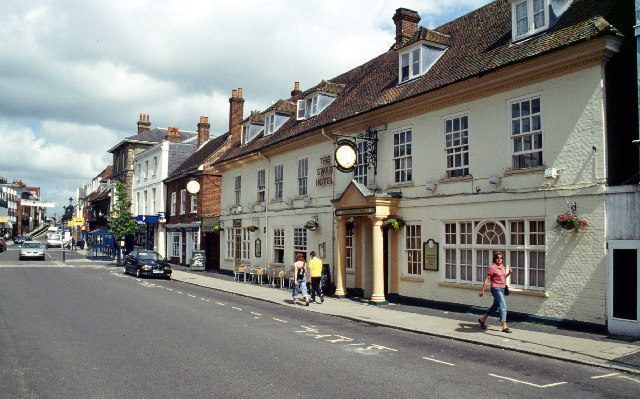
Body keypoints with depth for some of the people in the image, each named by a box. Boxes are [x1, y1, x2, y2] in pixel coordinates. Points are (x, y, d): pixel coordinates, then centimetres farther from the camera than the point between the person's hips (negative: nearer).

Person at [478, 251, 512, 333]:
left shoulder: (503, 266, 9)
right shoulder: (492, 267, -13)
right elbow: (487, 279, -11)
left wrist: (509, 273, 2)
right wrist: (482, 290, -10)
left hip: (502, 288, 8)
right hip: (496, 288, -8)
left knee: (495, 306, 18)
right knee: (503, 306, -13)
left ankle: (482, 319, 33)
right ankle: (504, 327, -12)